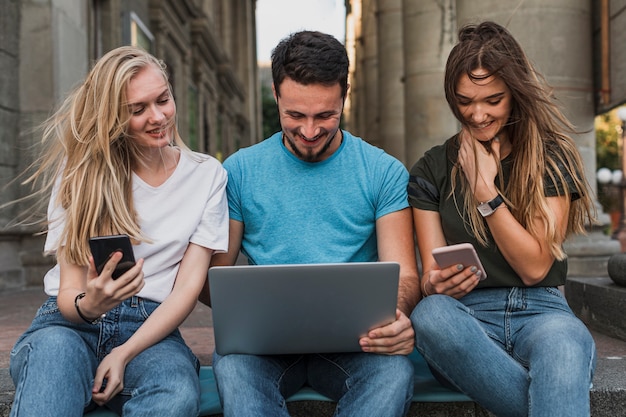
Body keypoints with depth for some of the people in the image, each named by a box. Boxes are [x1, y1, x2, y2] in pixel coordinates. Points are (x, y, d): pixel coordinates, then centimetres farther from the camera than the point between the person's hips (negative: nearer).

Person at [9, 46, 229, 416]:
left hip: (153, 328, 0)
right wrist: (88, 305, -27)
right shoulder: (80, 173, 5)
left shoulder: (208, 175, 6)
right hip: (68, 323, 0)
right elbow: (69, 291, 0)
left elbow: (190, 283, 0)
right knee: (53, 348, -38)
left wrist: (125, 354, -15)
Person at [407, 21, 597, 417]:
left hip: (540, 310, -1)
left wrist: (485, 188, -9)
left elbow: (534, 268, -3)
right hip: (467, 316, 2)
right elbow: (431, 275, 4)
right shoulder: (432, 170, 9)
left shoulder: (553, 160, 6)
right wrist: (435, 284, -21)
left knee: (564, 341, -39)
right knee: (430, 314, -36)